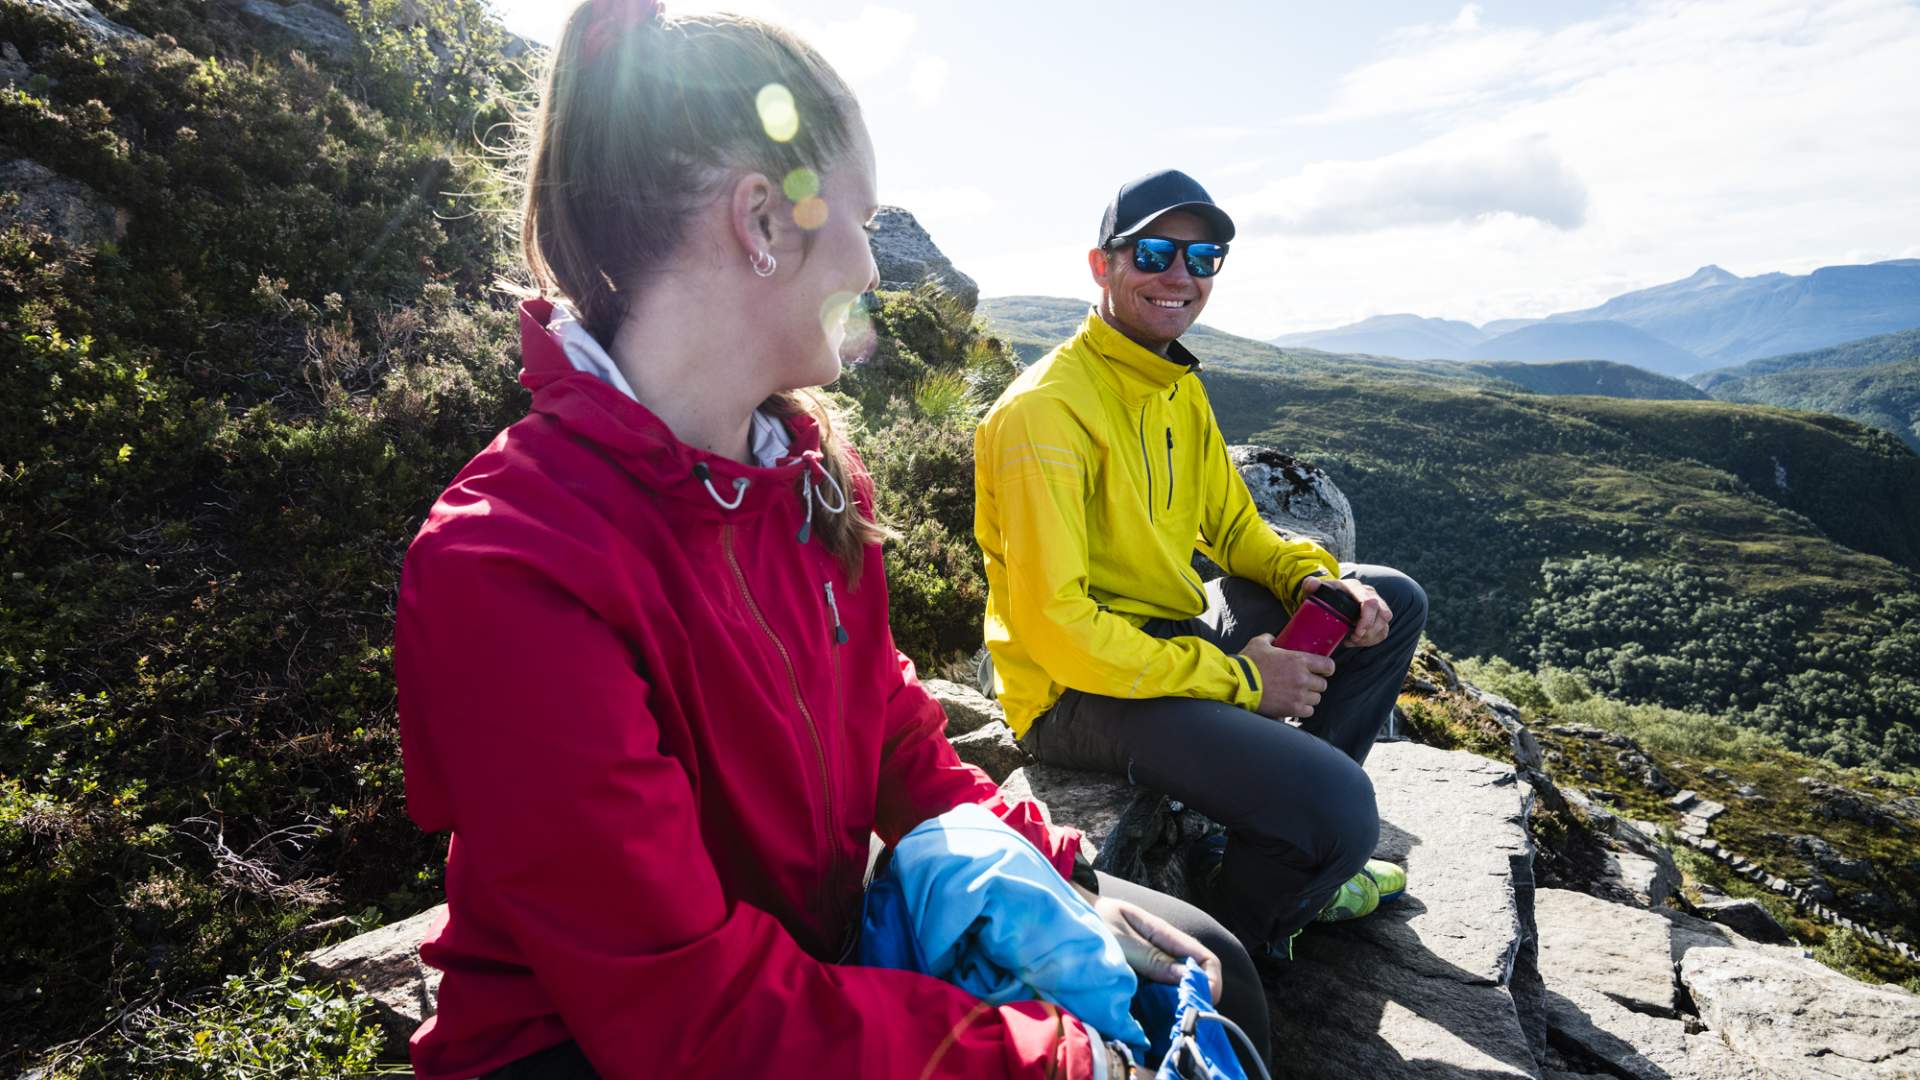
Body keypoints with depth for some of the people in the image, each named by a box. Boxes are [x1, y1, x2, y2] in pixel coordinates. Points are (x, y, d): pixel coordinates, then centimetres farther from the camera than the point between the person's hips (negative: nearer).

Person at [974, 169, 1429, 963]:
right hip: (1078, 689, -10)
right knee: (1341, 810, -25)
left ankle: (1297, 852, 18)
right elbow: (1054, 624, -25)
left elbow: (1233, 527, 18)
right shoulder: (1048, 409, -20)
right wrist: (1239, 679, -19)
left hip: (1175, 632, 10)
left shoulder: (1180, 388, 10)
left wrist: (1315, 581, -4)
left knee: (1392, 603, 13)